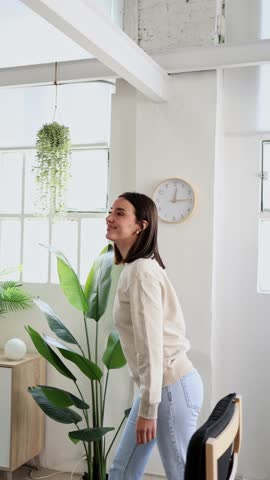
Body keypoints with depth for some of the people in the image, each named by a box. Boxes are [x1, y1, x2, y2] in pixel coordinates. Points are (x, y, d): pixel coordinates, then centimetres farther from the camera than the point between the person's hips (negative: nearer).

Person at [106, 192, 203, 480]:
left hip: (172, 387, -9)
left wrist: (147, 410, -18)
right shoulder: (132, 268, 11)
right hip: (159, 386, 9)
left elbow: (152, 344, -21)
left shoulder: (141, 271, -18)